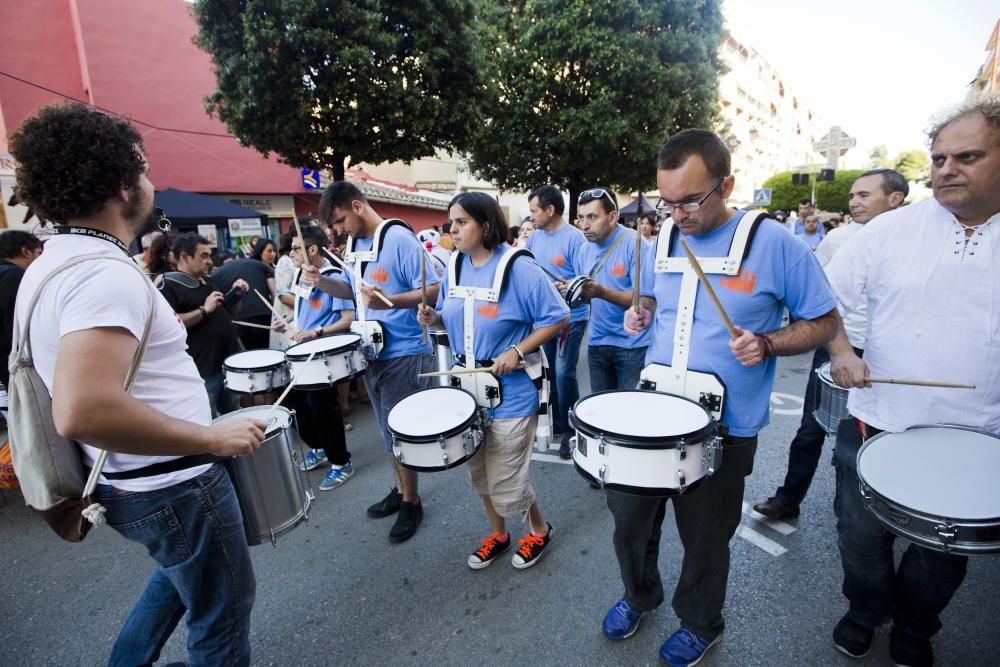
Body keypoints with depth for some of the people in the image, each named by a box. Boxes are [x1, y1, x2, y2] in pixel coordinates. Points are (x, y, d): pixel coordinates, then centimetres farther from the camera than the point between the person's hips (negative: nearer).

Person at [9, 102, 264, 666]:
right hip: (173, 487, -9)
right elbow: (83, 411, -38)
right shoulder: (106, 274, -26)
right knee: (224, 611, 14)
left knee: (183, 572, 35)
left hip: (128, 486, 9)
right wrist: (213, 438, -28)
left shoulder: (49, 264, 6)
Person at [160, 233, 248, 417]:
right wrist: (203, 310, -24)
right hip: (202, 369, -8)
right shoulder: (169, 286, -12)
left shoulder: (209, 281, 13)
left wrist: (236, 293, 5)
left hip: (229, 362, 8)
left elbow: (228, 311, 23)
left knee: (233, 415, 21)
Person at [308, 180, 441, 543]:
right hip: (372, 352, 8)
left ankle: (411, 502, 22)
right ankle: (400, 489, 37)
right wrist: (321, 281, 2)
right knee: (387, 430, 18)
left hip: (404, 354, -8)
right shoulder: (354, 244, 9)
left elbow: (433, 290, -20)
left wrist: (390, 301, -34)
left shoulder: (400, 239, -16)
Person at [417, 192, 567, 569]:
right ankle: (498, 534, 44)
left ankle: (539, 530, 36)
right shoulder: (455, 267, 3)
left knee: (505, 481, 4)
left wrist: (517, 351, -22)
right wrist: (434, 317, -7)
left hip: (511, 393, -6)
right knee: (480, 472, 19)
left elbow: (558, 317, -13)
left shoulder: (519, 268, -16)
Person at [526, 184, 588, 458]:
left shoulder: (574, 238, -14)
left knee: (564, 373, -7)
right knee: (549, 372, 14)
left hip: (571, 317, -7)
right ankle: (556, 423, 31)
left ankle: (571, 430, 12)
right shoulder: (536, 236, 6)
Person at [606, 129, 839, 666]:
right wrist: (642, 313, -3)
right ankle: (639, 595, 47)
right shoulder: (664, 240, 3)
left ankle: (700, 624, 46)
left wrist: (765, 344, -21)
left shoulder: (772, 242, -11)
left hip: (722, 428, -4)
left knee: (704, 539, 15)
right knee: (628, 516, 15)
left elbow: (824, 321, -3)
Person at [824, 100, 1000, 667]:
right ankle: (866, 611, 44)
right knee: (862, 536, 15)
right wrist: (841, 352, -18)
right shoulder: (891, 230, -6)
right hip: (878, 423, -1)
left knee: (945, 552, 20)